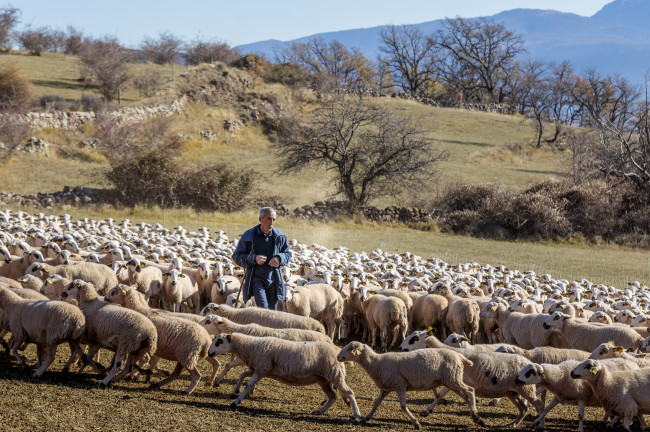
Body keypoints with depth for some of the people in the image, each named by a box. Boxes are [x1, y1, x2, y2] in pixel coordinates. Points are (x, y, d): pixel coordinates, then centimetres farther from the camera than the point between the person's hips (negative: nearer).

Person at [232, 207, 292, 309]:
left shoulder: (280, 236, 3)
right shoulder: (249, 235, -4)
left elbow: (287, 254, 13)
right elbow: (236, 256, -2)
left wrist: (279, 259, -11)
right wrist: (254, 259, -20)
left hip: (273, 280, 4)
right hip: (256, 278, -4)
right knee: (263, 309, -19)